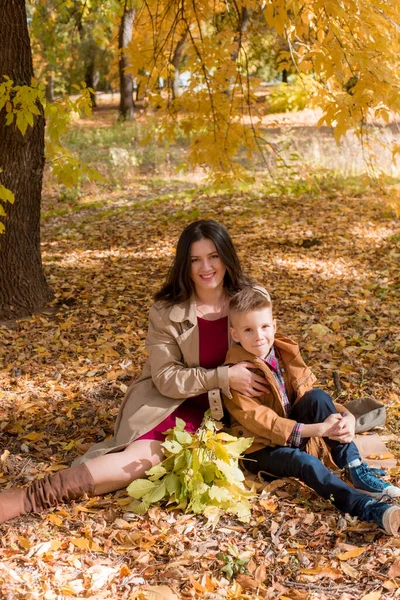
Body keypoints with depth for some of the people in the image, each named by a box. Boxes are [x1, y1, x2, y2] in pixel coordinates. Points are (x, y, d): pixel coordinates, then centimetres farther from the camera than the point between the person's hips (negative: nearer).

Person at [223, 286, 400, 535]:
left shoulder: (285, 352, 1)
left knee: (319, 397, -21)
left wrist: (346, 416, -20)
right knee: (306, 463, -35)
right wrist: (314, 429, -31)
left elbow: (309, 397, 2)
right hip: (260, 448, -6)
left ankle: (356, 470, -23)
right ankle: (369, 508, -47)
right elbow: (259, 421, -23)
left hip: (294, 434, 6)